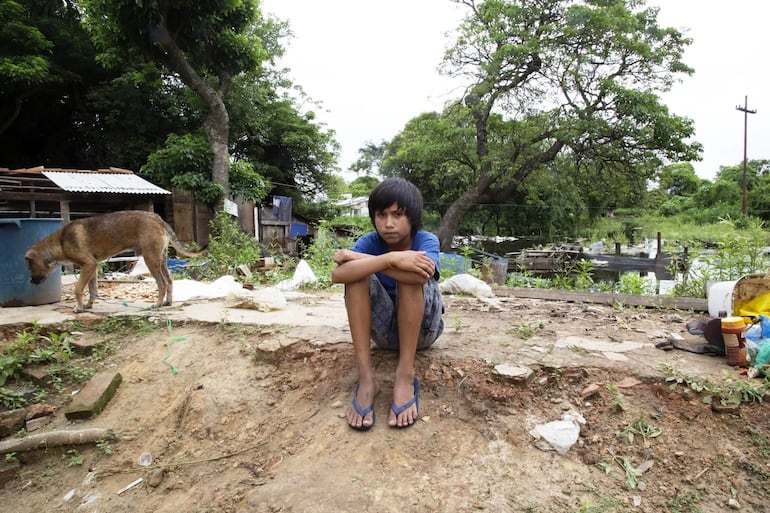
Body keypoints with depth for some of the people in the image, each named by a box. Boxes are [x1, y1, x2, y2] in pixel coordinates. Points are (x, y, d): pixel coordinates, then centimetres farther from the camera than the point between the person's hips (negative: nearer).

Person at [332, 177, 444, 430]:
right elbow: (338, 274, -33)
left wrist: (357, 257, -32)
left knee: (412, 274, -31)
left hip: (422, 329, -2)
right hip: (386, 329, 2)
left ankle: (406, 376, -28)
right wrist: (391, 258, -44)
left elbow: (421, 275, -41)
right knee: (358, 272, -25)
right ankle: (365, 377, -29)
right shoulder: (369, 241, -12)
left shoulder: (426, 241, -16)